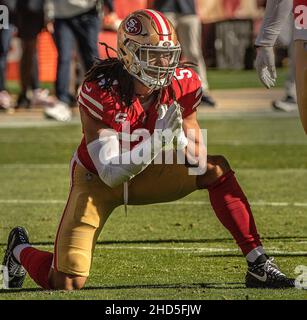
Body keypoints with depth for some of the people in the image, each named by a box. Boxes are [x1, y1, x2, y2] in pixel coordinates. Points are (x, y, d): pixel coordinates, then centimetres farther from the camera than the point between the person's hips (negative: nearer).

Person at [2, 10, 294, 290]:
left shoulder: (181, 85, -16)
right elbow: (110, 174, -31)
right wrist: (158, 140, -41)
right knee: (67, 283, -13)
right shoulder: (100, 93, -29)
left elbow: (198, 158, -6)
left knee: (216, 168, -19)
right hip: (97, 181, -4)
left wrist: (182, 141, -29)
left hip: (144, 175, 4)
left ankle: (258, 265, -14)